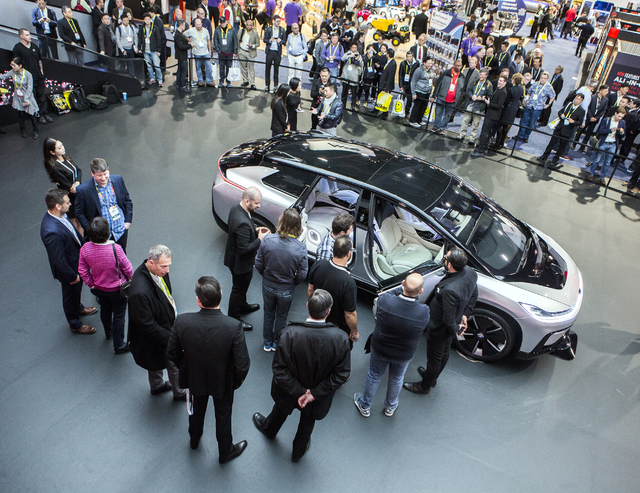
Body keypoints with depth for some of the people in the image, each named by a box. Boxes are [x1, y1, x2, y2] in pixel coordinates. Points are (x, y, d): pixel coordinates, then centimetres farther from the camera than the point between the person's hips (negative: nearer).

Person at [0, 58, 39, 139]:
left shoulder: (28, 74, -16)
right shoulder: (12, 72, -4)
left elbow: (29, 88, -15)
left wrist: (26, 100, -16)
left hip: (27, 97, -4)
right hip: (18, 98, 4)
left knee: (31, 114, 3)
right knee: (21, 115, 11)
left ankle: (35, 131, 19)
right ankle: (23, 130, 28)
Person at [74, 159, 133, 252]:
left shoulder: (118, 180, -7)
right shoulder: (83, 190, -16)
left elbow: (127, 201, 7)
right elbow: (79, 213, -4)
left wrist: (128, 221, 3)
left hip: (121, 231, 3)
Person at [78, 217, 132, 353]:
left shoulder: (85, 248, -21)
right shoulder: (115, 249, -34)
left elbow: (82, 270, -8)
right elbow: (127, 268, -19)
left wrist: (91, 284, 8)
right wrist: (130, 278, 3)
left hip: (98, 288, 5)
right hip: (117, 289, -5)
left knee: (105, 310, 30)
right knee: (118, 316, 15)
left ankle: (108, 333, 57)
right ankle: (119, 345, 29)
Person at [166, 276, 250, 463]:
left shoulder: (182, 322, -31)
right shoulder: (233, 327, -36)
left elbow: (172, 354, -14)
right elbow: (242, 364, -26)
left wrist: (185, 367, 8)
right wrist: (238, 380, -3)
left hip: (194, 379, 2)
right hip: (223, 382, -2)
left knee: (196, 410, 33)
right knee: (223, 416, 27)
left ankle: (194, 440, 63)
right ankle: (225, 452, 53)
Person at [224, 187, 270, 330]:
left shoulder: (236, 208, -9)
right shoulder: (242, 223, -39)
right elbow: (244, 249, -34)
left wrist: (255, 230, -1)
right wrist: (260, 239, -22)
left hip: (235, 257, 9)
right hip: (240, 262, -9)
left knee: (241, 286, 31)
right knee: (239, 289, 13)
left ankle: (243, 306, 56)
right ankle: (234, 318, 35)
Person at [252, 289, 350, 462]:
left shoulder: (289, 334, -33)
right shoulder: (340, 338, -30)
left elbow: (279, 369, -27)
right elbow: (342, 373, -22)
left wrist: (299, 391, -17)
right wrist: (315, 393, -17)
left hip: (289, 390, 0)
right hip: (319, 395, 1)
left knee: (281, 409, 35)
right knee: (308, 422, 32)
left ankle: (269, 429, 67)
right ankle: (298, 451, 59)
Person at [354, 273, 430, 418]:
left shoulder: (384, 301, -34)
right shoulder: (424, 312, -33)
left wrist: (402, 288, -7)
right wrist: (414, 294, -11)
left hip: (380, 349, 0)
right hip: (404, 355, 0)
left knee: (374, 376, 26)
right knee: (396, 379, 29)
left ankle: (365, 405, 50)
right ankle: (390, 407, 55)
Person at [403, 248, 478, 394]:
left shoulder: (450, 290, -44)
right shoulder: (470, 273, -18)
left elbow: (448, 319, -30)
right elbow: (474, 296, 2)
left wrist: (456, 329, -10)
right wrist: (465, 315, 7)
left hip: (439, 329, -8)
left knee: (434, 357, 18)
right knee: (444, 352, 31)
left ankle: (425, 386, 44)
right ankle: (433, 376, 58)